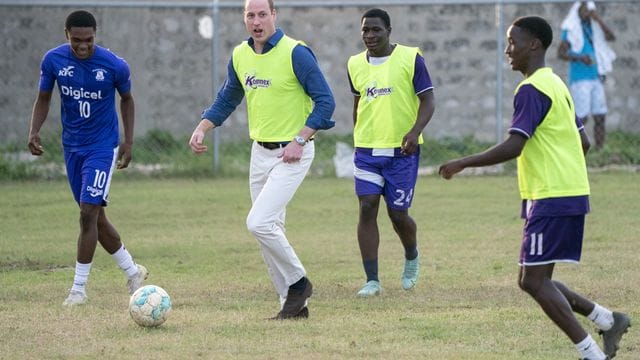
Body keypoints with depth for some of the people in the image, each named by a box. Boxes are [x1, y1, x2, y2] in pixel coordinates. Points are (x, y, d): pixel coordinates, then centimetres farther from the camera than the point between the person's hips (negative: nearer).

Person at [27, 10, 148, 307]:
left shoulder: (114, 65, -14)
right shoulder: (53, 60, -7)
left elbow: (127, 99, 5)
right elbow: (44, 98, 6)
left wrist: (128, 141, 3)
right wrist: (34, 132, -10)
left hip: (103, 146, -4)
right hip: (72, 146, 4)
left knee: (88, 213, -13)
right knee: (95, 217, 9)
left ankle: (79, 288, -7)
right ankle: (132, 271, 27)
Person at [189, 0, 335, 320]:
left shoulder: (295, 53, -14)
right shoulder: (240, 55, 6)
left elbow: (325, 101, -13)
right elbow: (227, 99, 20)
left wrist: (299, 141, -19)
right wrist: (202, 128, 4)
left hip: (291, 153, -7)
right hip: (260, 152, 7)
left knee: (259, 222, -18)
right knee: (269, 230, 8)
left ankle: (298, 283, 2)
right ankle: (293, 304, 17)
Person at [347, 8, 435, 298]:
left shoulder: (411, 59, -6)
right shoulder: (355, 65, 7)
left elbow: (428, 101, -7)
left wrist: (415, 131, -23)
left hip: (402, 150, -3)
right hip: (367, 150, 3)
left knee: (398, 214, 2)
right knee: (367, 208, -10)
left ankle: (412, 257, 35)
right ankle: (372, 281, -9)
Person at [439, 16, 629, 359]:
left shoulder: (531, 90, -14)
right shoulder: (556, 85, 17)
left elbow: (513, 146, -23)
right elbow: (583, 143, 21)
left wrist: (463, 163, -16)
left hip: (552, 201, -10)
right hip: (568, 193, 10)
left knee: (533, 280, -9)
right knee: (534, 280, 13)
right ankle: (608, 320, 14)